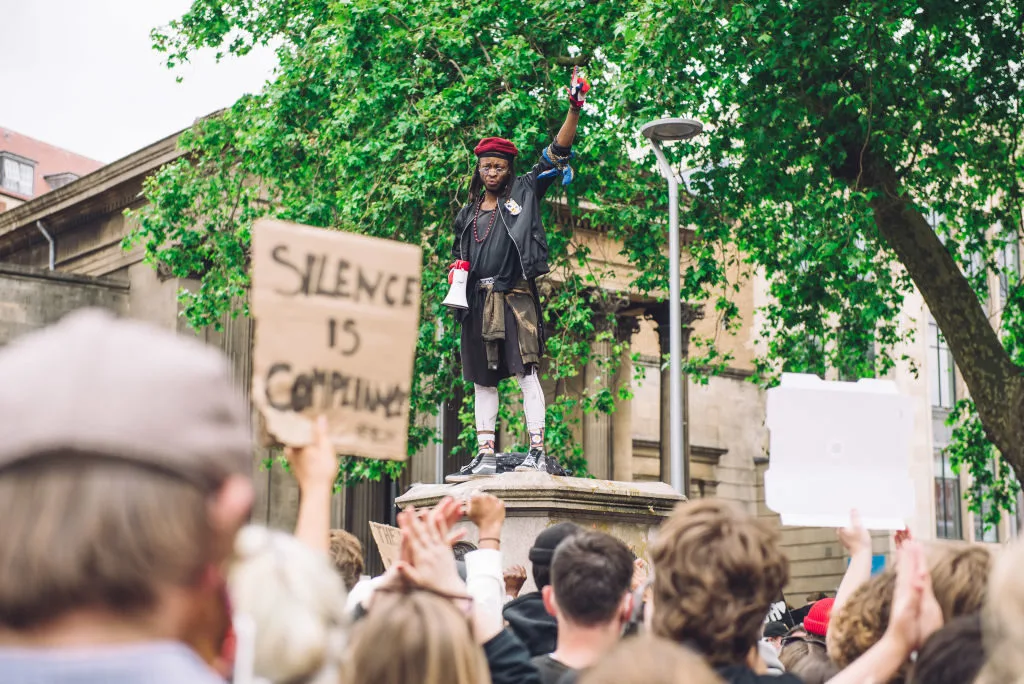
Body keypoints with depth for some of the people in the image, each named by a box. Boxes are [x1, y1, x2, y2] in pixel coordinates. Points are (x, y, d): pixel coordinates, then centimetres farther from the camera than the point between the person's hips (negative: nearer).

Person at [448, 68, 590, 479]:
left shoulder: (524, 192, 6)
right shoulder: (469, 213, 18)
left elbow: (556, 155, -3)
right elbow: (459, 256, 25)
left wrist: (574, 110, -13)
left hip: (515, 297, -5)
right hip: (478, 301, 5)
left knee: (525, 372, -12)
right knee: (482, 380, 6)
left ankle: (538, 451, -14)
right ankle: (485, 456, 10)